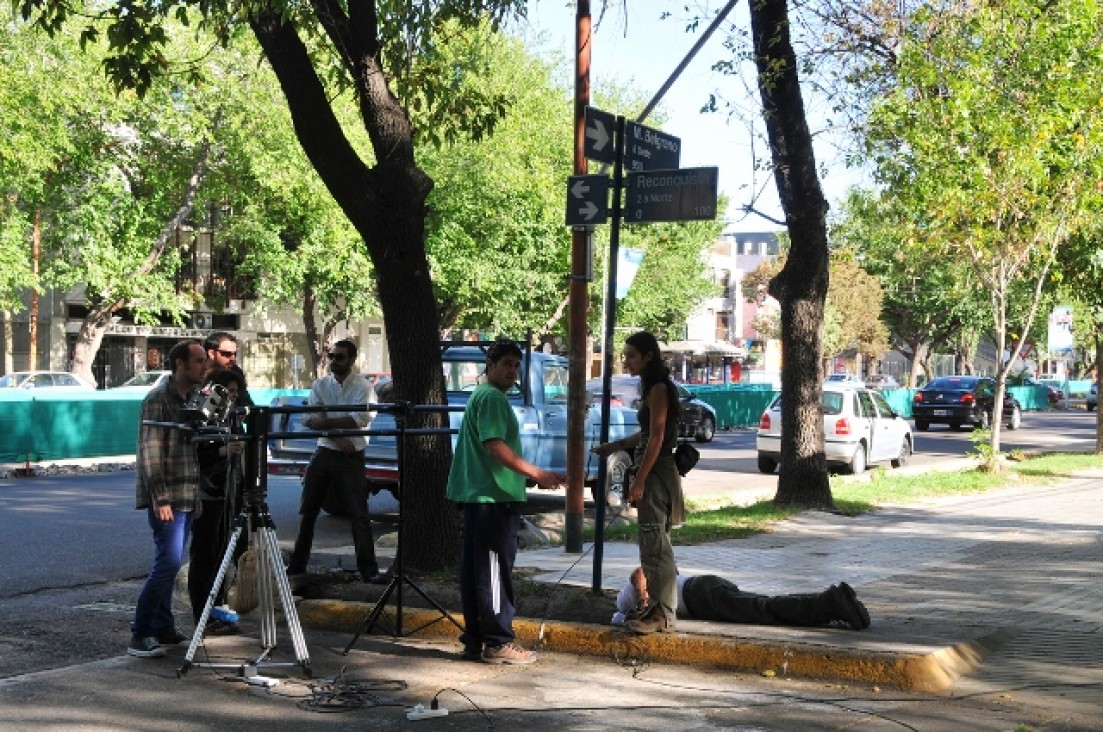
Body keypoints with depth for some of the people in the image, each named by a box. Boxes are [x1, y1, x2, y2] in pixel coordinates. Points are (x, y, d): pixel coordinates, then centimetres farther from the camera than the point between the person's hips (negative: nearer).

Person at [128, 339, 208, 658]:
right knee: (168, 563, -13)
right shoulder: (158, 398, -11)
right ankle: (140, 636, -9)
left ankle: (163, 628, 17)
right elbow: (151, 452, -16)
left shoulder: (190, 398, 15)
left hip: (186, 497, 8)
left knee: (169, 564, 11)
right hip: (167, 497, -8)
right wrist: (161, 499, -20)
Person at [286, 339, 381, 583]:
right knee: (307, 510, 8)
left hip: (351, 457, -4)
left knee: (358, 513, -7)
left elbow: (360, 420, -16)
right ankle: (297, 564, 19)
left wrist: (324, 422, -17)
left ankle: (368, 569, -3)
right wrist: (339, 437, -17)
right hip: (324, 453, 4)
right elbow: (312, 420, -4)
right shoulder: (320, 385, 7)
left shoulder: (363, 387, -3)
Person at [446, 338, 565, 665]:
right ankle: (498, 643, -3)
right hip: (495, 497, -11)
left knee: (475, 571, 10)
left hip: (477, 496, 11)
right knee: (495, 572, -6)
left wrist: (533, 477, 29)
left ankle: (475, 639, 15)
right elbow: (495, 446, -22)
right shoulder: (492, 398, -12)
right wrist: (537, 474, -24)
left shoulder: (481, 395, 20)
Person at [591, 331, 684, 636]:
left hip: (656, 473, -10)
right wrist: (616, 446, 19)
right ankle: (662, 608, 20)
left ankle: (663, 614, -5)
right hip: (651, 473, 10)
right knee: (655, 544, 14)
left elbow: (656, 438, -19)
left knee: (654, 544, -8)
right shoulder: (651, 388, 15)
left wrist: (639, 481, -20)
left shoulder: (658, 389, -14)